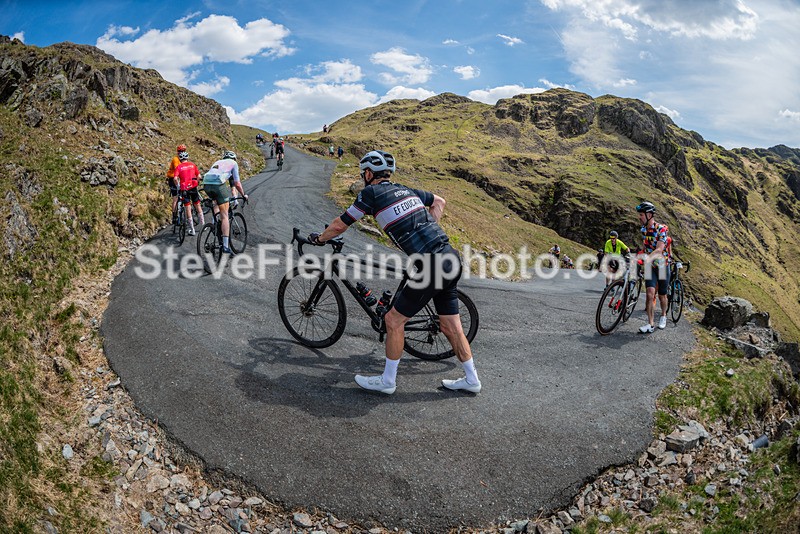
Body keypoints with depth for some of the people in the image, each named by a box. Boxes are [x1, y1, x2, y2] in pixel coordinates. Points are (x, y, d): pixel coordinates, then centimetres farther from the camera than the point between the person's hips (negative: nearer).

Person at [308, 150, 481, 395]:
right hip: (451, 257, 8)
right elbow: (439, 202, 34)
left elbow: (339, 225, 7)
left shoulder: (371, 192, -1)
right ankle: (471, 379, 28)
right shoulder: (405, 190, 19)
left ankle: (387, 381, 18)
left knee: (394, 320, 6)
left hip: (432, 268, -8)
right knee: (451, 327, 18)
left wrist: (318, 239, 25)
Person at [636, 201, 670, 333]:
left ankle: (663, 316, 39)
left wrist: (648, 257, -47)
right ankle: (650, 324, -17)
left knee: (662, 295, 10)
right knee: (650, 292, -16)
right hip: (650, 266, 3)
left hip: (662, 265, -3)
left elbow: (659, 249, -31)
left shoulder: (662, 229, -18)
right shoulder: (643, 229, 0)